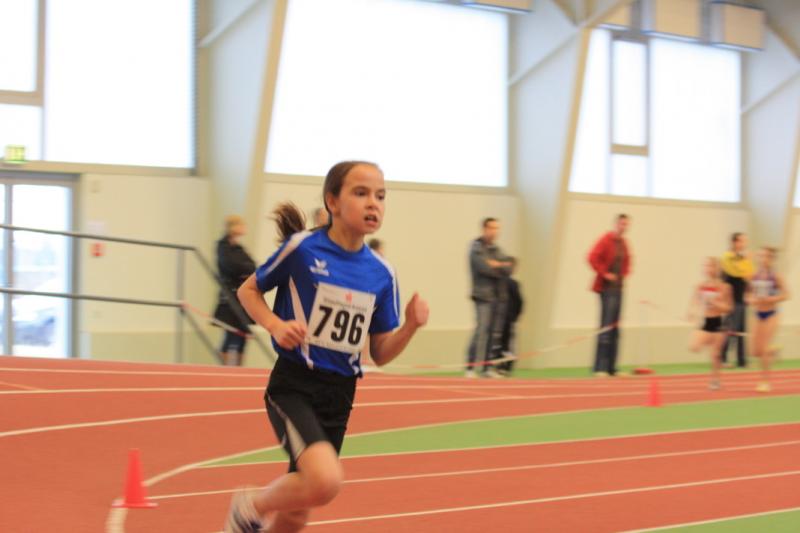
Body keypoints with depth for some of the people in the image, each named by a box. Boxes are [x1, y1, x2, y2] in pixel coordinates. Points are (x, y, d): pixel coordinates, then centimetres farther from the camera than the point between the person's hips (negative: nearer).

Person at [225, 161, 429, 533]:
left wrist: (411, 326, -11)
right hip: (293, 386, -5)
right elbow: (248, 291, 5)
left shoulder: (381, 274, 2)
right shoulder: (301, 248, -9)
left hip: (338, 397, 5)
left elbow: (380, 354, 8)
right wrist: (276, 325, -14)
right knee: (326, 481, -29)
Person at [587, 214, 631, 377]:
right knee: (606, 327, -11)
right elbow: (593, 258, -21)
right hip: (607, 288, -8)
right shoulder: (605, 240, -11)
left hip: (618, 288, 8)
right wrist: (604, 273, -18)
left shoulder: (624, 244, 13)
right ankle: (600, 368, -10)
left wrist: (624, 273, 12)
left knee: (615, 328, 9)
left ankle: (610, 368, 13)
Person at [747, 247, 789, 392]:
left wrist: (769, 299, -20)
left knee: (764, 349, -10)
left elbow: (785, 295, -11)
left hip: (770, 314, -5)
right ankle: (773, 351, 35)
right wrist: (751, 300, -11)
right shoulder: (754, 277, 3)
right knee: (756, 351, 3)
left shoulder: (776, 277, -9)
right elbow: (748, 295, 11)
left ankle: (765, 381, -1)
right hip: (758, 314, 5)